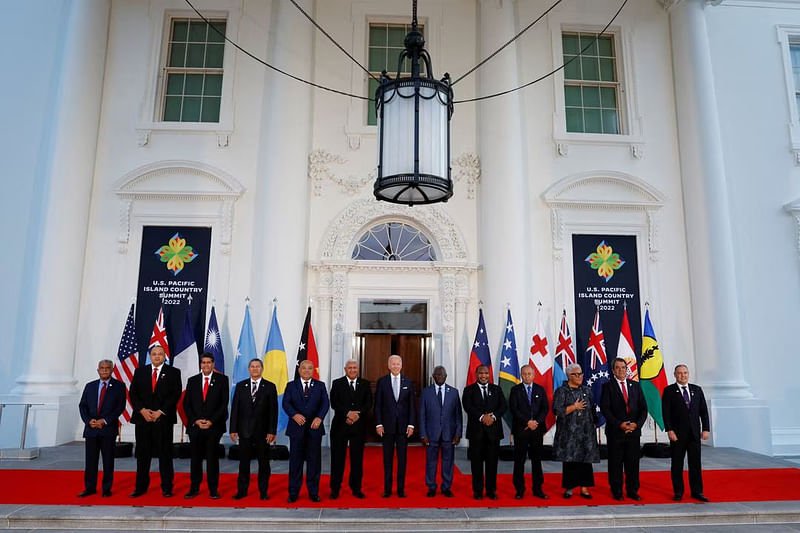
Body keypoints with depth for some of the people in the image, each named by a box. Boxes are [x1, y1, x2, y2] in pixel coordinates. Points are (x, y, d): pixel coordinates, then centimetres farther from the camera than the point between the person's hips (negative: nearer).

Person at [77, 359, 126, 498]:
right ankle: (90, 488, 18)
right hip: (91, 429, 3)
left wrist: (105, 421, -13)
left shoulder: (119, 386, 1)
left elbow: (120, 407, -5)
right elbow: (82, 405, 9)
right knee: (90, 460, 6)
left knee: (108, 460, 3)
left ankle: (107, 489, 13)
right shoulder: (90, 386, 13)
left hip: (108, 429, -3)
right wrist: (88, 420, -8)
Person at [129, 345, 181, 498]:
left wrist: (160, 411, -11)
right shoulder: (140, 372, 11)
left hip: (164, 419, -2)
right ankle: (141, 487, 18)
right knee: (142, 454, 7)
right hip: (142, 418, 2)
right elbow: (133, 393, 6)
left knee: (165, 454, 2)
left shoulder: (173, 372, 3)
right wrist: (142, 410, -8)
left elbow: (176, 395, -3)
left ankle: (167, 488, 10)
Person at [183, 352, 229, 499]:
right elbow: (186, 404, 7)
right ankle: (194, 488, 18)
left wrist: (211, 421, -10)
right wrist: (195, 420, -5)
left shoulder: (222, 380, 2)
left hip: (214, 426, -2)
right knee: (195, 458, 6)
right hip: (195, 425, 2)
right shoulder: (192, 381, 10)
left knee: (212, 458, 3)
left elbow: (224, 403, -2)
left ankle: (213, 489, 11)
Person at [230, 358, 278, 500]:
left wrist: (272, 431, -8)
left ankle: (263, 491, 17)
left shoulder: (270, 387, 1)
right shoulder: (240, 386, 6)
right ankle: (242, 490, 20)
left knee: (263, 462, 6)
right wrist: (233, 429, -2)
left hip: (263, 431, -1)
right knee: (244, 462, 8)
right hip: (244, 431, 1)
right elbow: (235, 408, 4)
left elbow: (273, 410, -2)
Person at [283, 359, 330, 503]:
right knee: (295, 461, 5)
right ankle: (293, 493, 15)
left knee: (314, 461, 5)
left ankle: (313, 492, 16)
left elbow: (325, 403, -2)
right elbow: (286, 403, -4)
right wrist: (294, 415, -23)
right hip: (296, 428, 0)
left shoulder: (320, 386, 8)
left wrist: (319, 418, -18)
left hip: (315, 428, 1)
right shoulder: (291, 385, 7)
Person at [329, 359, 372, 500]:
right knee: (338, 457, 3)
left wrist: (357, 415, -14)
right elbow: (334, 403, -7)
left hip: (358, 425, 2)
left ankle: (356, 488, 18)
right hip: (340, 425, -1)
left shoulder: (365, 384, 8)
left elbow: (368, 404, 0)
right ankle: (335, 488, 13)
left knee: (357, 458, 6)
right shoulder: (337, 383, 3)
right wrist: (348, 413, -18)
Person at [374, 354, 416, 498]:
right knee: (387, 458, 7)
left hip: (403, 425, 1)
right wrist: (378, 424, -6)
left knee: (402, 458, 6)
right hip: (387, 425, -1)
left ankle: (401, 489, 15)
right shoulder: (381, 381, 1)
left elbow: (411, 405, 4)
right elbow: (377, 405, 1)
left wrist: (411, 424, -3)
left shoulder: (408, 382, 4)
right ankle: (387, 488, 16)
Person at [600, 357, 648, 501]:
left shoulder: (635, 385, 10)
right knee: (615, 463, 4)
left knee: (633, 462, 8)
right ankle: (616, 492, 15)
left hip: (634, 430, 3)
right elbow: (605, 408, -8)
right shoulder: (608, 386, -1)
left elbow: (643, 408, 7)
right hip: (615, 432, -3)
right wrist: (619, 424, -15)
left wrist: (636, 424, -7)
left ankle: (632, 491, 20)